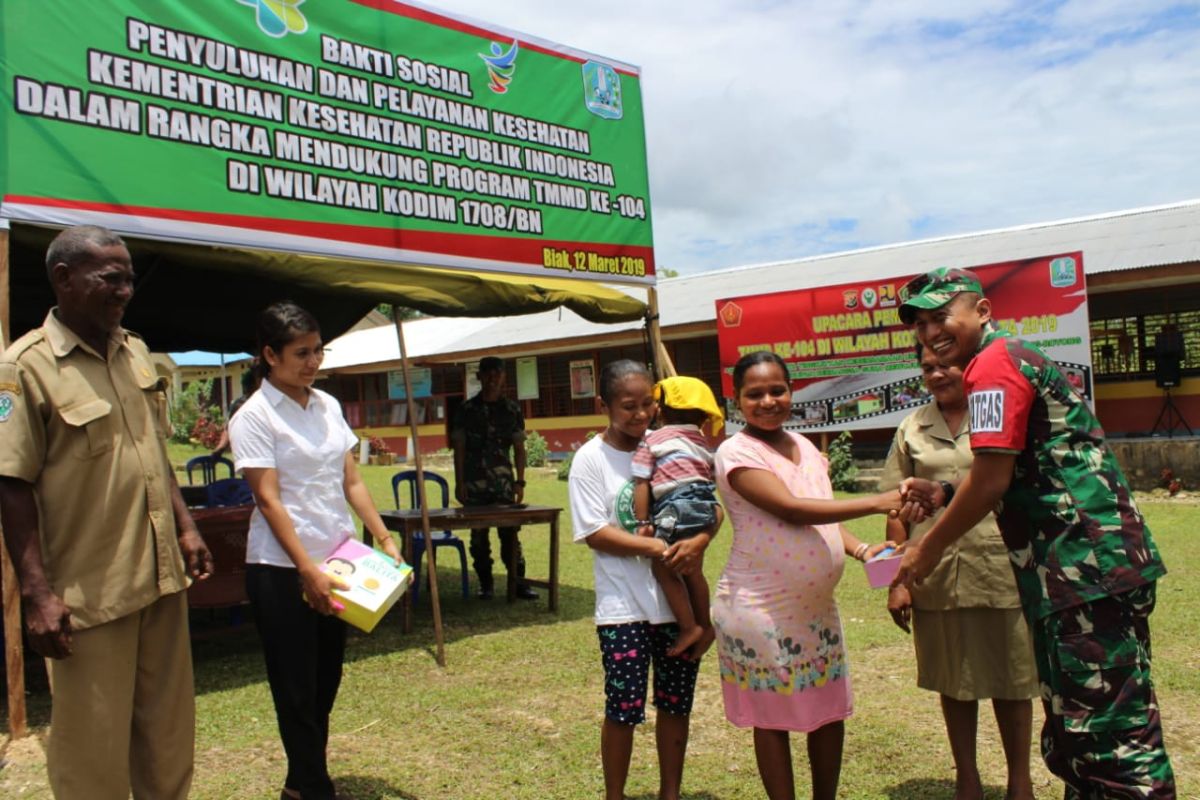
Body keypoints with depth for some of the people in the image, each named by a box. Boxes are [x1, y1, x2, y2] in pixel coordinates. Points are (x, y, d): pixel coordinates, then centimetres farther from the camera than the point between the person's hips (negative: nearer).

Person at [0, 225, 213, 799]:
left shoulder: (136, 352, 9)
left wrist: (185, 528, 13)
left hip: (161, 576, 6)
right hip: (90, 591, -6)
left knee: (169, 731, 17)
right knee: (95, 746, 6)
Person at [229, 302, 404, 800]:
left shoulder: (328, 406, 8)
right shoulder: (254, 417, -11)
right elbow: (269, 500, -16)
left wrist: (384, 538, 2)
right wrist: (307, 571, -21)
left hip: (335, 561, 7)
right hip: (282, 569, -6)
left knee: (326, 682, 15)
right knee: (297, 688, 4)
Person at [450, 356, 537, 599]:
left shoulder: (512, 409, 6)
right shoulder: (467, 410, 4)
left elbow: (519, 448, 7)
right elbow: (459, 448, 4)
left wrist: (520, 482, 1)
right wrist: (459, 482, -2)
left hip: (503, 482, 0)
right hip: (475, 483, 0)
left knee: (510, 533, -2)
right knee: (479, 535, 5)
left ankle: (518, 582, 3)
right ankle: (485, 583, 15)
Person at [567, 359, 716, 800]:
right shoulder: (590, 459, -7)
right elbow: (595, 533, -12)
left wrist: (699, 541, -19)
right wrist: (655, 547, -23)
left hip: (680, 599, 4)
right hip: (624, 605, -3)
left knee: (676, 703, 14)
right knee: (624, 708, 3)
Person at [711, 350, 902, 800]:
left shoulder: (805, 447, 8)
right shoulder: (736, 453, -15)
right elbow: (792, 510, -25)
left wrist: (862, 550, -4)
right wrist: (877, 503, -27)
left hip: (817, 608, 7)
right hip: (761, 612, -7)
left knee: (831, 711, 16)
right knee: (773, 719, 7)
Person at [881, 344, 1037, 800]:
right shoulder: (912, 429, 8)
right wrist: (898, 580, 3)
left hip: (1000, 571, -2)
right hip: (936, 578, 3)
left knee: (1010, 682, 10)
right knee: (953, 682, 14)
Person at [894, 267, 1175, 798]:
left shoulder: (992, 364, -11)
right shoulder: (1020, 356, 20)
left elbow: (991, 480, -16)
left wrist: (929, 549, -4)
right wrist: (943, 494, 15)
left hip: (1085, 567, -10)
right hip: (1092, 564, 10)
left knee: (1110, 732, -4)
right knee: (1075, 731, 18)